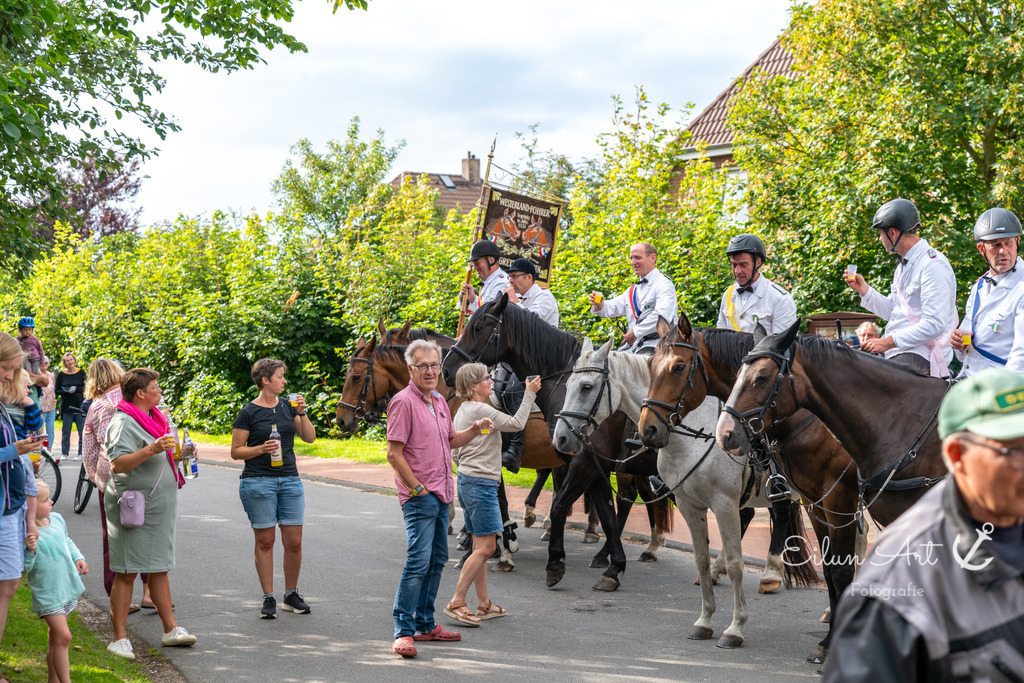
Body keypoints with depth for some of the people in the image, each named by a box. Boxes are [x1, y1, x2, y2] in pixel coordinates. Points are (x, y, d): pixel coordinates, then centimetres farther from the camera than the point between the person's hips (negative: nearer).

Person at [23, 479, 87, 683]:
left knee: (56, 638, 16)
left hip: (68, 586, 7)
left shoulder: (56, 519, 3)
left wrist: (78, 558, 9)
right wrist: (30, 549, -35)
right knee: (63, 636, -13)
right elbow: (24, 567, -20)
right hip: (47, 592, -7)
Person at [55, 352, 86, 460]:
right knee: (66, 431, 4)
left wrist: (76, 389, -13)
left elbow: (86, 388, 2)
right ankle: (64, 453, 13)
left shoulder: (81, 372, 4)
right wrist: (66, 391, -11)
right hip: (67, 407, 1)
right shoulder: (61, 374, 6)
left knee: (82, 431, -4)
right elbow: (57, 391, 7)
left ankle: (81, 453, 3)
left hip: (80, 406, -1)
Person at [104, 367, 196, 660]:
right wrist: (151, 449, -36)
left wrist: (181, 452, 12)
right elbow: (118, 463, -27)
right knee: (127, 572, -5)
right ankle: (120, 638, -1)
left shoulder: (155, 418, 16)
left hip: (159, 507, 9)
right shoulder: (124, 422, -15)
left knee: (159, 568, 13)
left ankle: (170, 629, 19)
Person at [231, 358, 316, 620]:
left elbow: (309, 437, 7)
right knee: (265, 541, 0)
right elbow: (236, 451, -3)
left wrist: (302, 413, -5)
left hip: (290, 480, 5)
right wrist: (261, 449, -17)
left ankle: (291, 595, 17)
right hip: (258, 481, -4)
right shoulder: (249, 413, -4)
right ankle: (268, 599, 8)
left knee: (294, 541, 3)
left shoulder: (287, 407, 11)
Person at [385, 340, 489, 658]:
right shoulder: (404, 402, -13)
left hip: (441, 494, 9)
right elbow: (394, 454, -16)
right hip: (419, 497, -9)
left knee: (437, 560, 12)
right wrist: (417, 488, -15)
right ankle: (403, 631, -9)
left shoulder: (439, 401, 13)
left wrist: (474, 430, 7)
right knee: (418, 561, -14)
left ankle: (425, 624, 21)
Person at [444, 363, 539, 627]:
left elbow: (455, 454, 19)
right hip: (481, 484, -10)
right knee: (485, 547, -9)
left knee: (481, 546, 12)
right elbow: (517, 423, -14)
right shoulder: (480, 410, -15)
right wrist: (530, 394, -7)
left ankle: (484, 604, 16)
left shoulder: (463, 410, 15)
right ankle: (456, 603, -10)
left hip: (467, 481, 10)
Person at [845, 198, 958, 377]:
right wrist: (864, 290, 14)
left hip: (921, 355, -10)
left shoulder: (933, 265, -12)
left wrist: (889, 342, -21)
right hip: (896, 352, 10)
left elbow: (934, 324, -21)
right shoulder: (903, 265, 21)